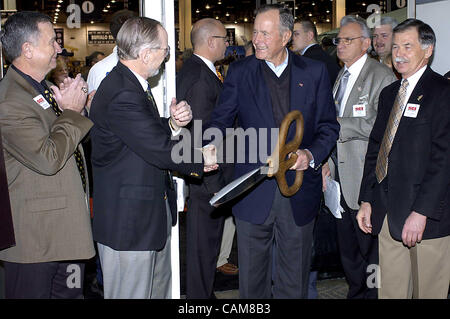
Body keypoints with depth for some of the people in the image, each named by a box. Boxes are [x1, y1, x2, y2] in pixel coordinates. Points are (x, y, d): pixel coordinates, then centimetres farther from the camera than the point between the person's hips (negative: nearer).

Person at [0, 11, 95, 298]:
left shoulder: (45, 90, 11)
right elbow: (48, 158, -28)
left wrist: (74, 104, -2)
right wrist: (71, 111, -16)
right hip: (36, 233, -9)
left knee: (70, 291, 19)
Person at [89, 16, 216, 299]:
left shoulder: (134, 85, 8)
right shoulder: (121, 95, -26)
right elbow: (160, 150, -25)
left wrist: (173, 124, -9)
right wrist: (201, 161, -8)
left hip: (155, 214, 10)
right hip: (128, 222, -10)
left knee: (159, 289, 22)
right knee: (132, 294, 4)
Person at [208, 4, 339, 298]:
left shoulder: (314, 72, 3)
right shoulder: (239, 72, 1)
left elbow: (329, 126, 5)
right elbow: (221, 121, -2)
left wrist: (311, 155, -13)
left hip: (300, 192, 1)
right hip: (254, 192, 0)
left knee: (294, 279, 13)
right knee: (252, 277, 11)